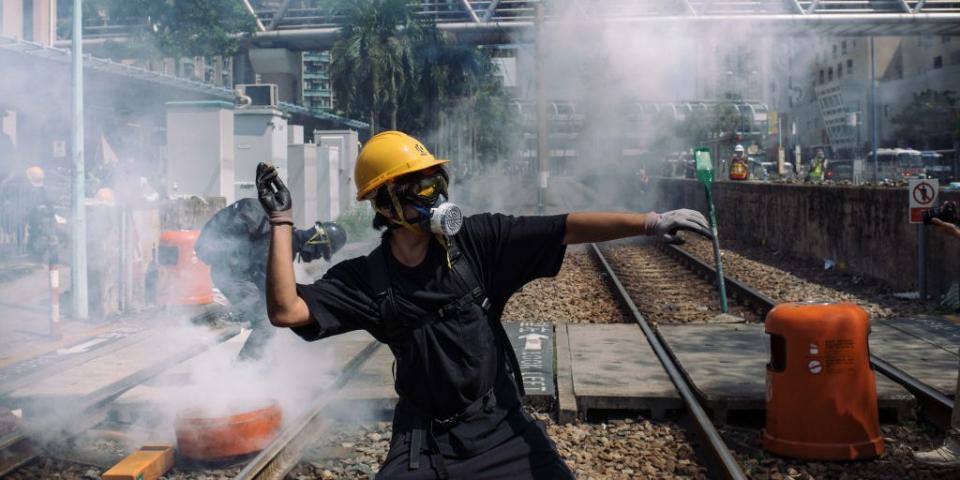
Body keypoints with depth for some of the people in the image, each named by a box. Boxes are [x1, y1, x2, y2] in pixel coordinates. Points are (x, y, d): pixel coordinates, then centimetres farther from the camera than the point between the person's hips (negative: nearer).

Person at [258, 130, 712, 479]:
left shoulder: (476, 240, -9)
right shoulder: (365, 279, -7)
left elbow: (565, 229, -15)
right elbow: (286, 311, -16)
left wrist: (650, 222, -23)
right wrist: (282, 223, -17)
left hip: (500, 423, 0)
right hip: (424, 437, 0)